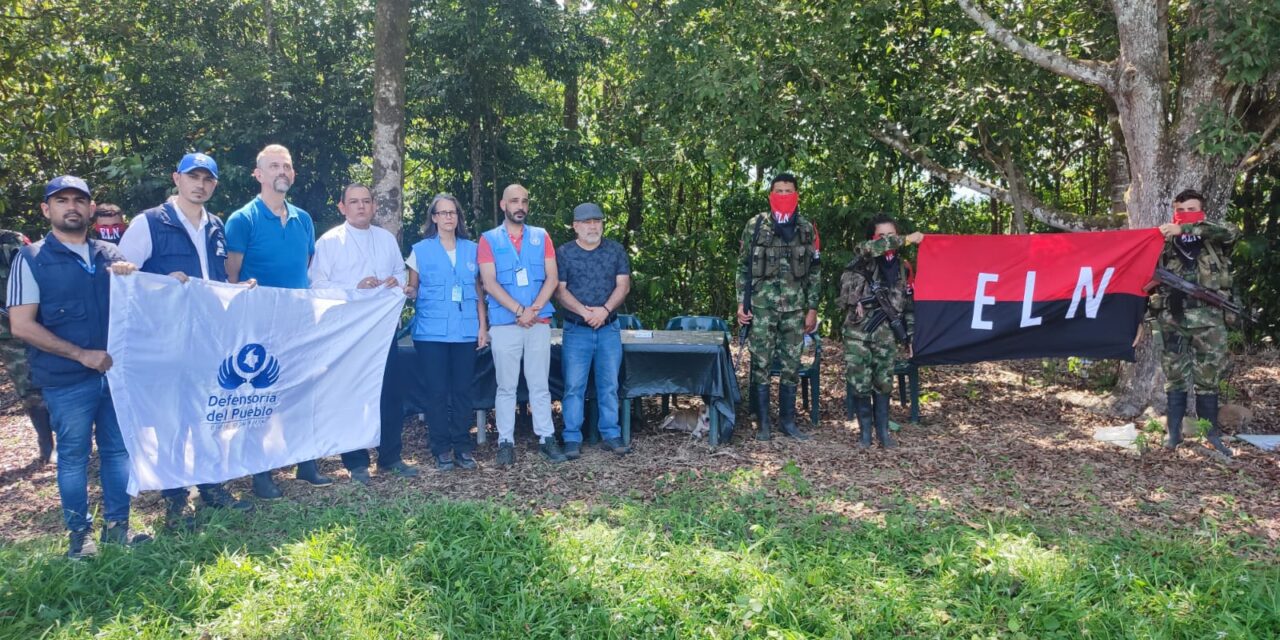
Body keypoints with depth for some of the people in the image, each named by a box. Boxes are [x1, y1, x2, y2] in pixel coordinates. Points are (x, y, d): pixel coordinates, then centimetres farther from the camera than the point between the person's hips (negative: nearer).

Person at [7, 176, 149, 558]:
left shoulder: (111, 254, 10)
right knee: (73, 455, 7)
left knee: (117, 449, 9)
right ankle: (79, 532, 20)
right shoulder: (32, 259, -2)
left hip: (117, 370, 4)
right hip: (67, 379, -4)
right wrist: (82, 354, -14)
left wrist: (132, 277, -5)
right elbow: (22, 326, -8)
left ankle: (117, 526, 21)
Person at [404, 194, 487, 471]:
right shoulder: (421, 250, 5)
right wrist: (407, 291, -16)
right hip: (432, 332, -2)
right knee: (437, 392, 0)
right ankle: (441, 450, 8)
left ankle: (462, 447, 11)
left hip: (466, 332, 2)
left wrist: (483, 326, 6)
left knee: (462, 390, 3)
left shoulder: (472, 249, 11)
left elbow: (479, 291, 12)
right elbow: (413, 290, 7)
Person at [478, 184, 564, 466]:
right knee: (506, 386, 4)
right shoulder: (488, 239, 4)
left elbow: (552, 278, 3)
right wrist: (519, 310, -13)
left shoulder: (541, 237, 10)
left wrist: (533, 310, -10)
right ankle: (506, 441, 11)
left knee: (539, 384, 6)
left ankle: (546, 438, 12)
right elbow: (489, 283, -6)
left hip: (539, 323, 2)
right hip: (504, 324, -2)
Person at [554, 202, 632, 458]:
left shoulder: (616, 251, 8)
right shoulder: (563, 253, 2)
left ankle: (611, 435, 15)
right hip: (576, 330, -2)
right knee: (574, 386, -2)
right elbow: (559, 290, -4)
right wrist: (583, 311, -16)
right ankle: (572, 438, 5)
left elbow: (623, 285, 1)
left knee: (609, 385, 6)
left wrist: (605, 309, -14)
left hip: (609, 328, 2)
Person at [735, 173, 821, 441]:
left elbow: (815, 270, 10)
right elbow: (743, 266, 5)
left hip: (795, 307, 2)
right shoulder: (756, 225, 2)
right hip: (762, 305, -2)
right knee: (761, 364, -1)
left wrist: (812, 308, 5)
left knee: (791, 366, 6)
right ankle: (763, 422, 8)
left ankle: (788, 420, 18)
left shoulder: (807, 228, 8)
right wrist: (741, 303, -2)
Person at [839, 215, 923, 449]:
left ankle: (883, 431, 16)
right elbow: (869, 248, -30)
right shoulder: (863, 259, -5)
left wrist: (903, 329, 15)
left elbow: (903, 300, 19)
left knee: (884, 382, 4)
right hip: (857, 329, -3)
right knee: (860, 383, -1)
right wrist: (907, 239, -27)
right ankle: (865, 430, 12)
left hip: (884, 330, 3)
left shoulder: (899, 266, 11)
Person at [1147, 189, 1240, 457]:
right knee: (1175, 377, 4)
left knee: (1208, 377, 5)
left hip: (1208, 318, 0)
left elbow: (1232, 231, -15)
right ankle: (1174, 432, 11)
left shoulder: (1214, 241, 8)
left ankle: (1211, 433, 15)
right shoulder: (1165, 242, 10)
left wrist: (1185, 229, -23)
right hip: (1171, 318, 0)